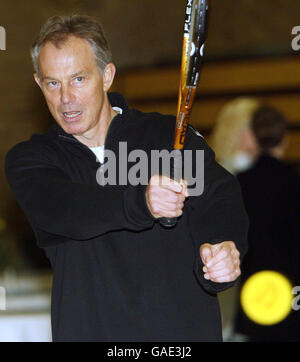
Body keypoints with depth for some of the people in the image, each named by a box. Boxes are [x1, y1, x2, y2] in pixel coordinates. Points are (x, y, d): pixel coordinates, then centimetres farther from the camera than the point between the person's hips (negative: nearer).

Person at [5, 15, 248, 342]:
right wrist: (139, 202, -31)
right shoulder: (28, 160, 7)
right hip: (88, 329, -2)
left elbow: (218, 196, -5)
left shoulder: (170, 136, 7)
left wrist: (221, 246, -28)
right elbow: (56, 207, -13)